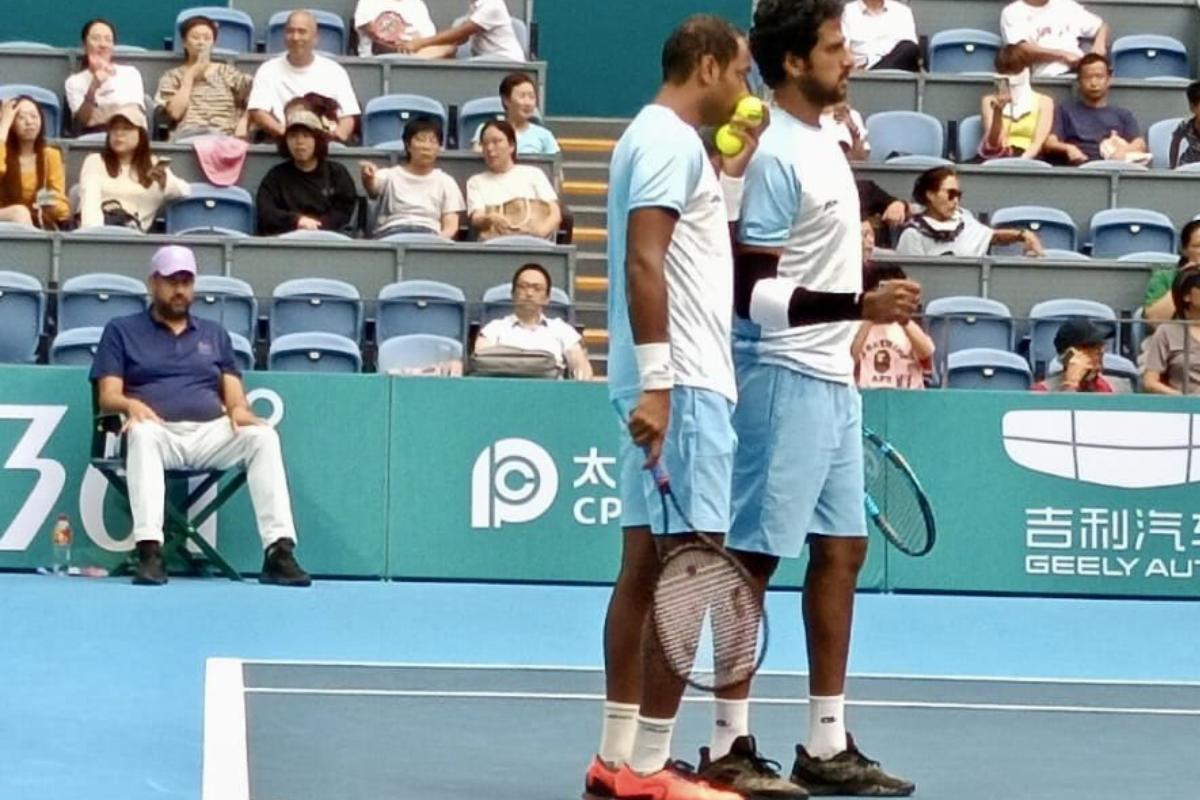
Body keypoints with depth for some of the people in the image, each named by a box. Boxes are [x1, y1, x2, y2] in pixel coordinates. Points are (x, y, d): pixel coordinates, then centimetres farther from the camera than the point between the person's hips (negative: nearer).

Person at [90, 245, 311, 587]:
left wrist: (239, 410, -10)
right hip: (158, 430, -3)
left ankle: (279, 551, -35)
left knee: (263, 436, -26)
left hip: (211, 433, 3)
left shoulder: (214, 334, 25)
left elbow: (233, 391, 15)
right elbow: (108, 395, 5)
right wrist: (131, 404, -19)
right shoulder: (122, 331, 16)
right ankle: (149, 551, -48)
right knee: (142, 433, -39)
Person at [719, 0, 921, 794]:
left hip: (831, 380, 9)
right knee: (755, 557, -4)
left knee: (842, 551, 9)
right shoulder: (774, 155, -15)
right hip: (784, 379, -9)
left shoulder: (823, 145, 12)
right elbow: (753, 293, -20)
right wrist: (862, 304, -26)